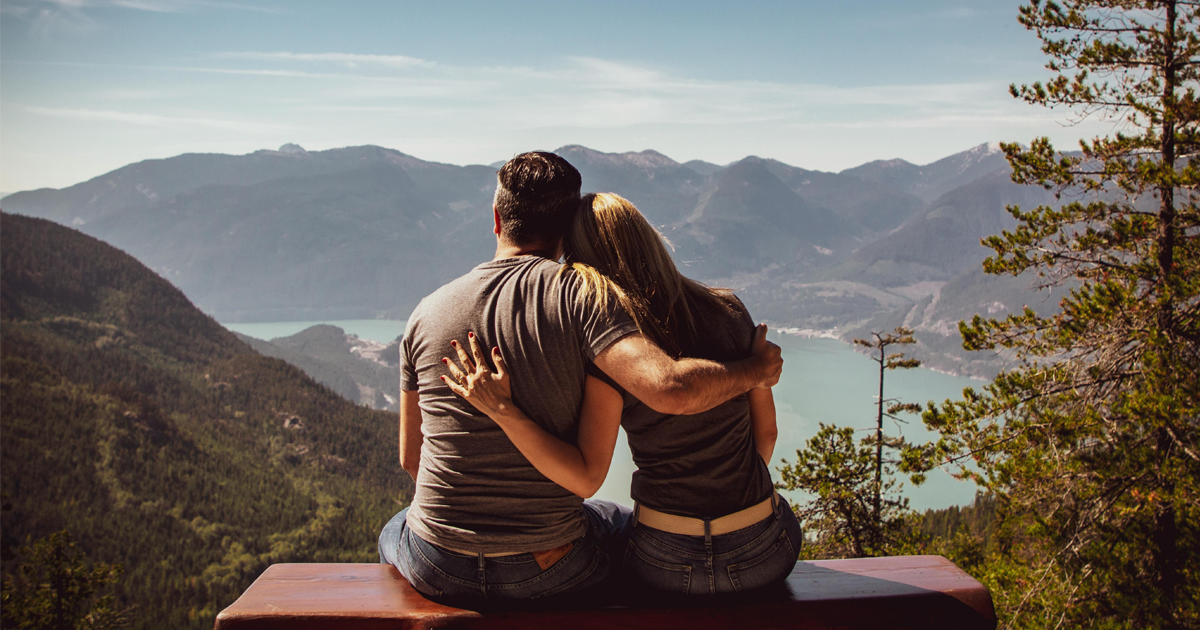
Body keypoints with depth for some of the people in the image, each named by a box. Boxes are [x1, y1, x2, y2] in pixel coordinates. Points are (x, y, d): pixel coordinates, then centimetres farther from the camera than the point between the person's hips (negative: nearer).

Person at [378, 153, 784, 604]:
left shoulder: (427, 312, -3)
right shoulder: (577, 295, -14)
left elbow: (410, 457, 7)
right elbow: (671, 390, -29)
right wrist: (754, 370, -10)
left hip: (438, 571, 2)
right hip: (549, 570, -1)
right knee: (627, 524, 32)